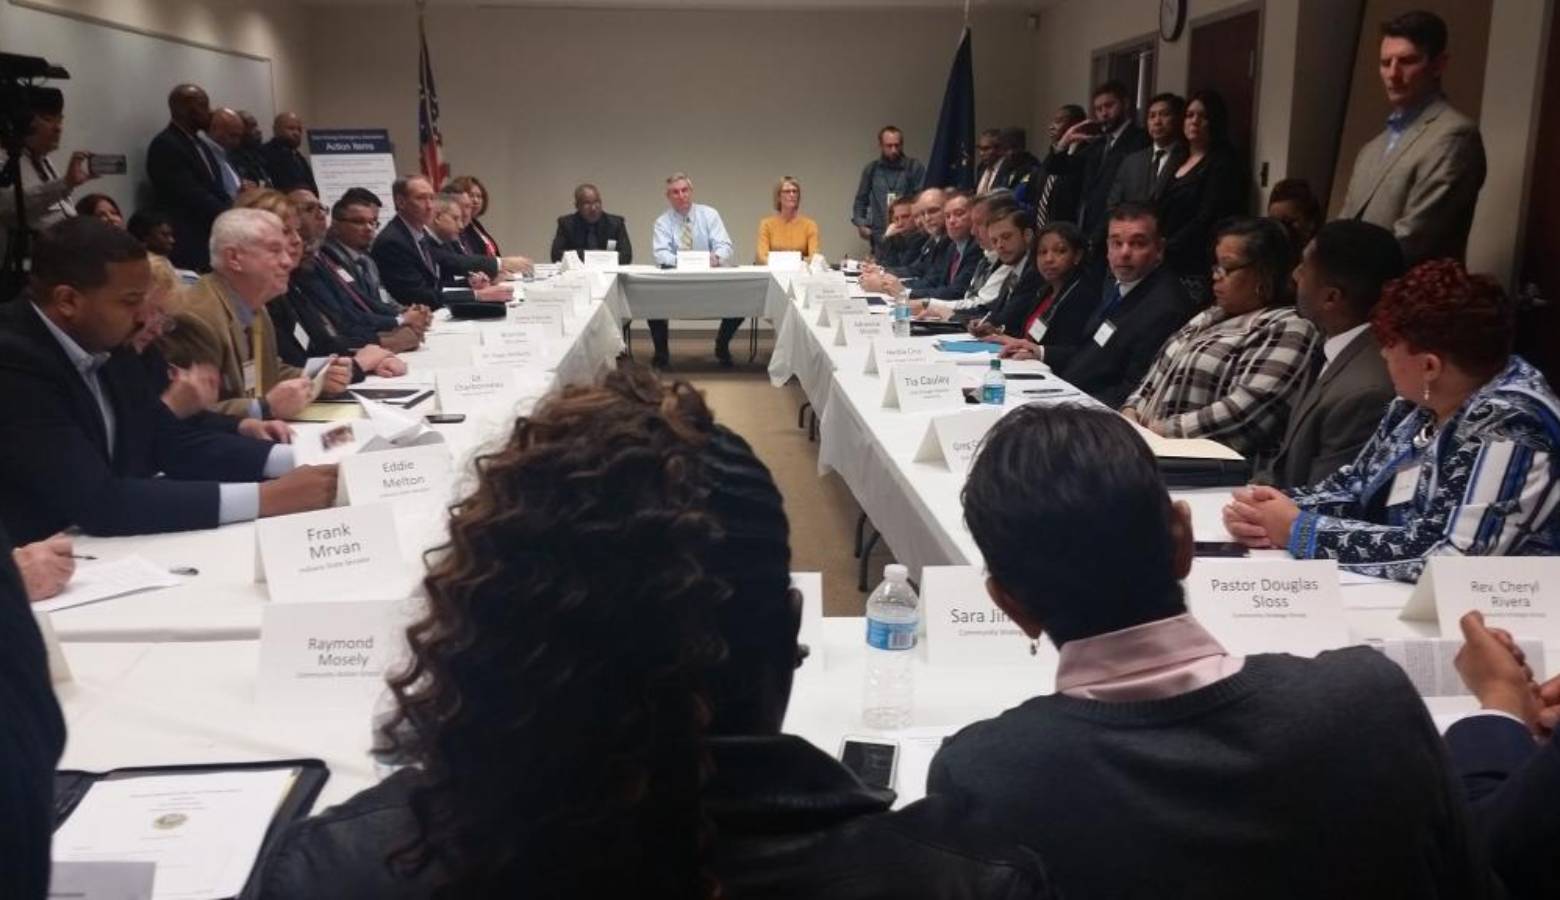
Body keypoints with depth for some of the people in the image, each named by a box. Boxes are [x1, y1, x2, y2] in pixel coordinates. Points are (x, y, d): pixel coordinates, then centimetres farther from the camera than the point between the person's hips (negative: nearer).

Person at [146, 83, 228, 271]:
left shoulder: (199, 144, 17)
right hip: (188, 245, -8)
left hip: (212, 238, 8)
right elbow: (193, 196, -19)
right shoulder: (164, 146, -11)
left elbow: (216, 190, 13)